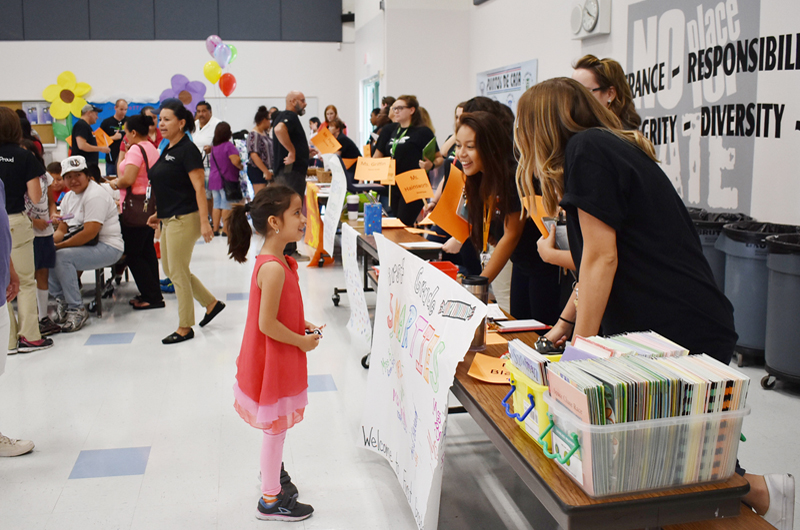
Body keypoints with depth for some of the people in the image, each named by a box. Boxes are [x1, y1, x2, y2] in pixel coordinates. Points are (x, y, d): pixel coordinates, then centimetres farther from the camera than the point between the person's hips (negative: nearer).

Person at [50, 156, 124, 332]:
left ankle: (76, 309, -18)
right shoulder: (68, 197, 14)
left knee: (62, 257, -29)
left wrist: (60, 246, -22)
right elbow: (62, 230, 12)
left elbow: (89, 233, -24)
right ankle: (61, 300, 1)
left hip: (107, 248, -9)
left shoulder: (95, 196, -15)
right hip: (83, 246, 9)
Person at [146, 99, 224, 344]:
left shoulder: (187, 150, -14)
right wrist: (158, 213, 19)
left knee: (178, 273, -1)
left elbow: (199, 188, -19)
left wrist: (204, 222, -24)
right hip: (169, 220, 10)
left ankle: (185, 328, 13)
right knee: (170, 270, 16)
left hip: (184, 220, -10)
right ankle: (211, 303, 27)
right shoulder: (168, 150, 13)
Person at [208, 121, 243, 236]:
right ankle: (225, 229, -4)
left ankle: (215, 229, 10)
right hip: (227, 180, -7)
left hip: (213, 179, 7)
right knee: (227, 205, -3)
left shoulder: (213, 146, 11)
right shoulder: (228, 146, -12)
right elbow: (236, 161, -23)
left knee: (217, 205, 10)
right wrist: (240, 166, -4)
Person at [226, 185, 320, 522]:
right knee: (275, 427, 6)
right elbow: (267, 324, -27)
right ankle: (271, 500, 23)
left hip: (278, 359, 9)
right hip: (273, 360, -9)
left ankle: (273, 471, 47)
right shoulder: (274, 268, -28)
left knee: (276, 426, 26)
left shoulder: (274, 260, 2)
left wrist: (301, 324, 4)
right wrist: (302, 341, -15)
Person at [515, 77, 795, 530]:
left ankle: (757, 491, 11)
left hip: (682, 335, -9)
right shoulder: (615, 148, 19)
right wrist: (566, 323, 29)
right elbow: (605, 260, 25)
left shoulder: (586, 149, -10)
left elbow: (601, 259, -15)